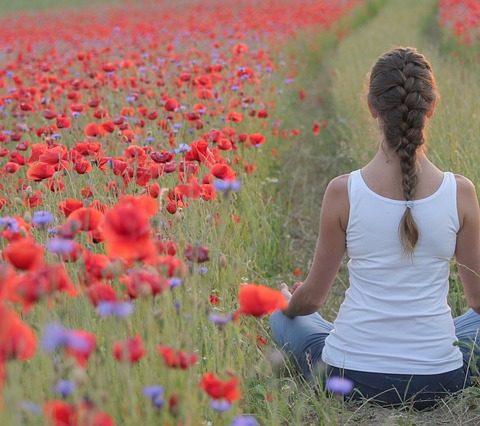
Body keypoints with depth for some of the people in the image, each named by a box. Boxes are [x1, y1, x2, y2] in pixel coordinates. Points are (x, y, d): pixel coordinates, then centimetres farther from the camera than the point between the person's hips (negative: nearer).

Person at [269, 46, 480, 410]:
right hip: (437, 382, 0)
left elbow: (311, 297, 1)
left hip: (351, 379, 1)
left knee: (283, 318, 31)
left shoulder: (343, 192, -11)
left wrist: (287, 303, 26)